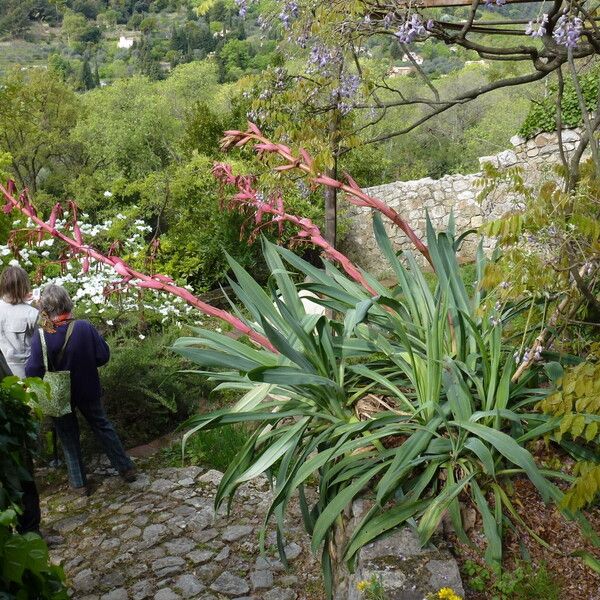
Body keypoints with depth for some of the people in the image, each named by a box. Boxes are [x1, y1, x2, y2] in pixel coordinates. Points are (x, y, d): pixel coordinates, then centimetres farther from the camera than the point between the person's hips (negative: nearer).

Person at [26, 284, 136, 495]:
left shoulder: (41, 337, -23)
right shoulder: (85, 328, -19)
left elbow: (33, 372, -19)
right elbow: (103, 356, -11)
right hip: (88, 390, 2)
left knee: (68, 437, 17)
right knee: (102, 426, 21)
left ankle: (79, 483, 28)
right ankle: (126, 468, 30)